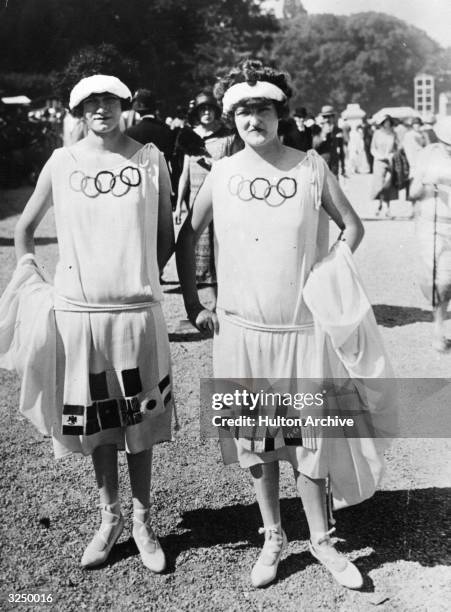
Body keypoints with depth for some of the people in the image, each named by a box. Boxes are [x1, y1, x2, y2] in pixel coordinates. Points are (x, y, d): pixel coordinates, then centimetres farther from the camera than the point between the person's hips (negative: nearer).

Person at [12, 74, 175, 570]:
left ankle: (142, 522, 25)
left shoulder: (150, 159, 2)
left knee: (139, 420, 8)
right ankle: (109, 519, 30)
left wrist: (139, 277, 3)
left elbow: (165, 236, 8)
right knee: (96, 422, 11)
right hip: (78, 310, 1)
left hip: (138, 310, -1)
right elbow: (25, 227, 14)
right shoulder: (62, 162, 3)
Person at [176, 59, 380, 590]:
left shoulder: (311, 167, -1)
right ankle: (273, 539, 29)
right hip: (241, 328, 2)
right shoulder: (223, 174, 1)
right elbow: (187, 236, 10)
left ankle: (321, 541, 26)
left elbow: (352, 226, 8)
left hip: (302, 328, -1)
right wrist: (192, 303, 6)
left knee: (306, 436, 5)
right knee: (255, 441, 11)